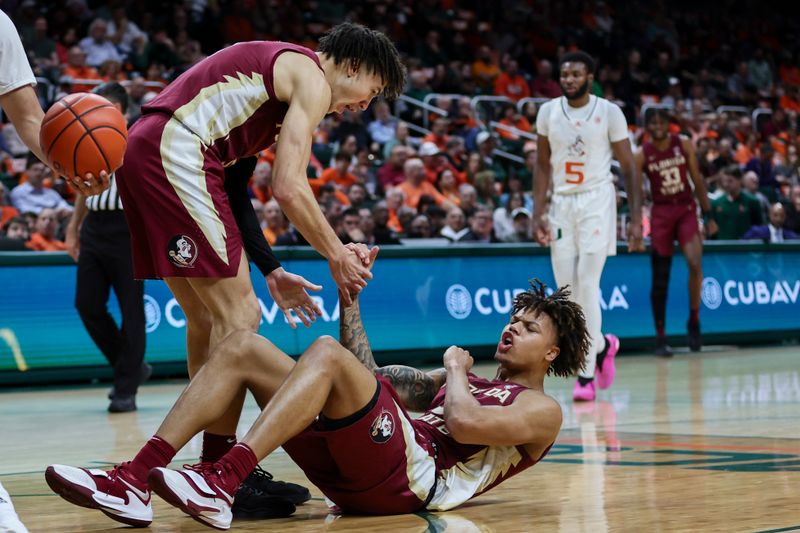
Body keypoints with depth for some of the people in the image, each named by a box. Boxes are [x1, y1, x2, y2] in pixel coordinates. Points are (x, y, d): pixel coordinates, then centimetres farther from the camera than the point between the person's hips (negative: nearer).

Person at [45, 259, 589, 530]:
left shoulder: (542, 408, 12)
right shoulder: (462, 385, 38)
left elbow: (466, 424, -11)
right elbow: (368, 376, 28)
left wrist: (455, 370, 8)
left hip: (411, 477, -8)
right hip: (350, 473, 8)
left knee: (325, 352, -28)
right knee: (243, 347, -4)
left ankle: (222, 482, -41)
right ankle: (136, 480, -21)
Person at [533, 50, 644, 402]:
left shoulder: (609, 112, -6)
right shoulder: (548, 112, 4)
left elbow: (629, 168, -2)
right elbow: (543, 166, 10)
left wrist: (636, 219, -7)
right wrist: (537, 214, 0)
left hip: (596, 202, -4)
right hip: (561, 204, 4)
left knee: (587, 286, -13)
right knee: (566, 291, 4)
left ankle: (586, 374, -8)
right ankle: (602, 345, 30)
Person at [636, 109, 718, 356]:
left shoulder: (684, 146, 1)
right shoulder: (642, 155, -3)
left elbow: (698, 181, 6)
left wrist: (709, 215, 4)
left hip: (686, 209, 1)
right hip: (661, 212, 0)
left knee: (695, 263, -21)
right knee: (660, 279, 0)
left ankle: (694, 320, -1)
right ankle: (661, 338, 7)